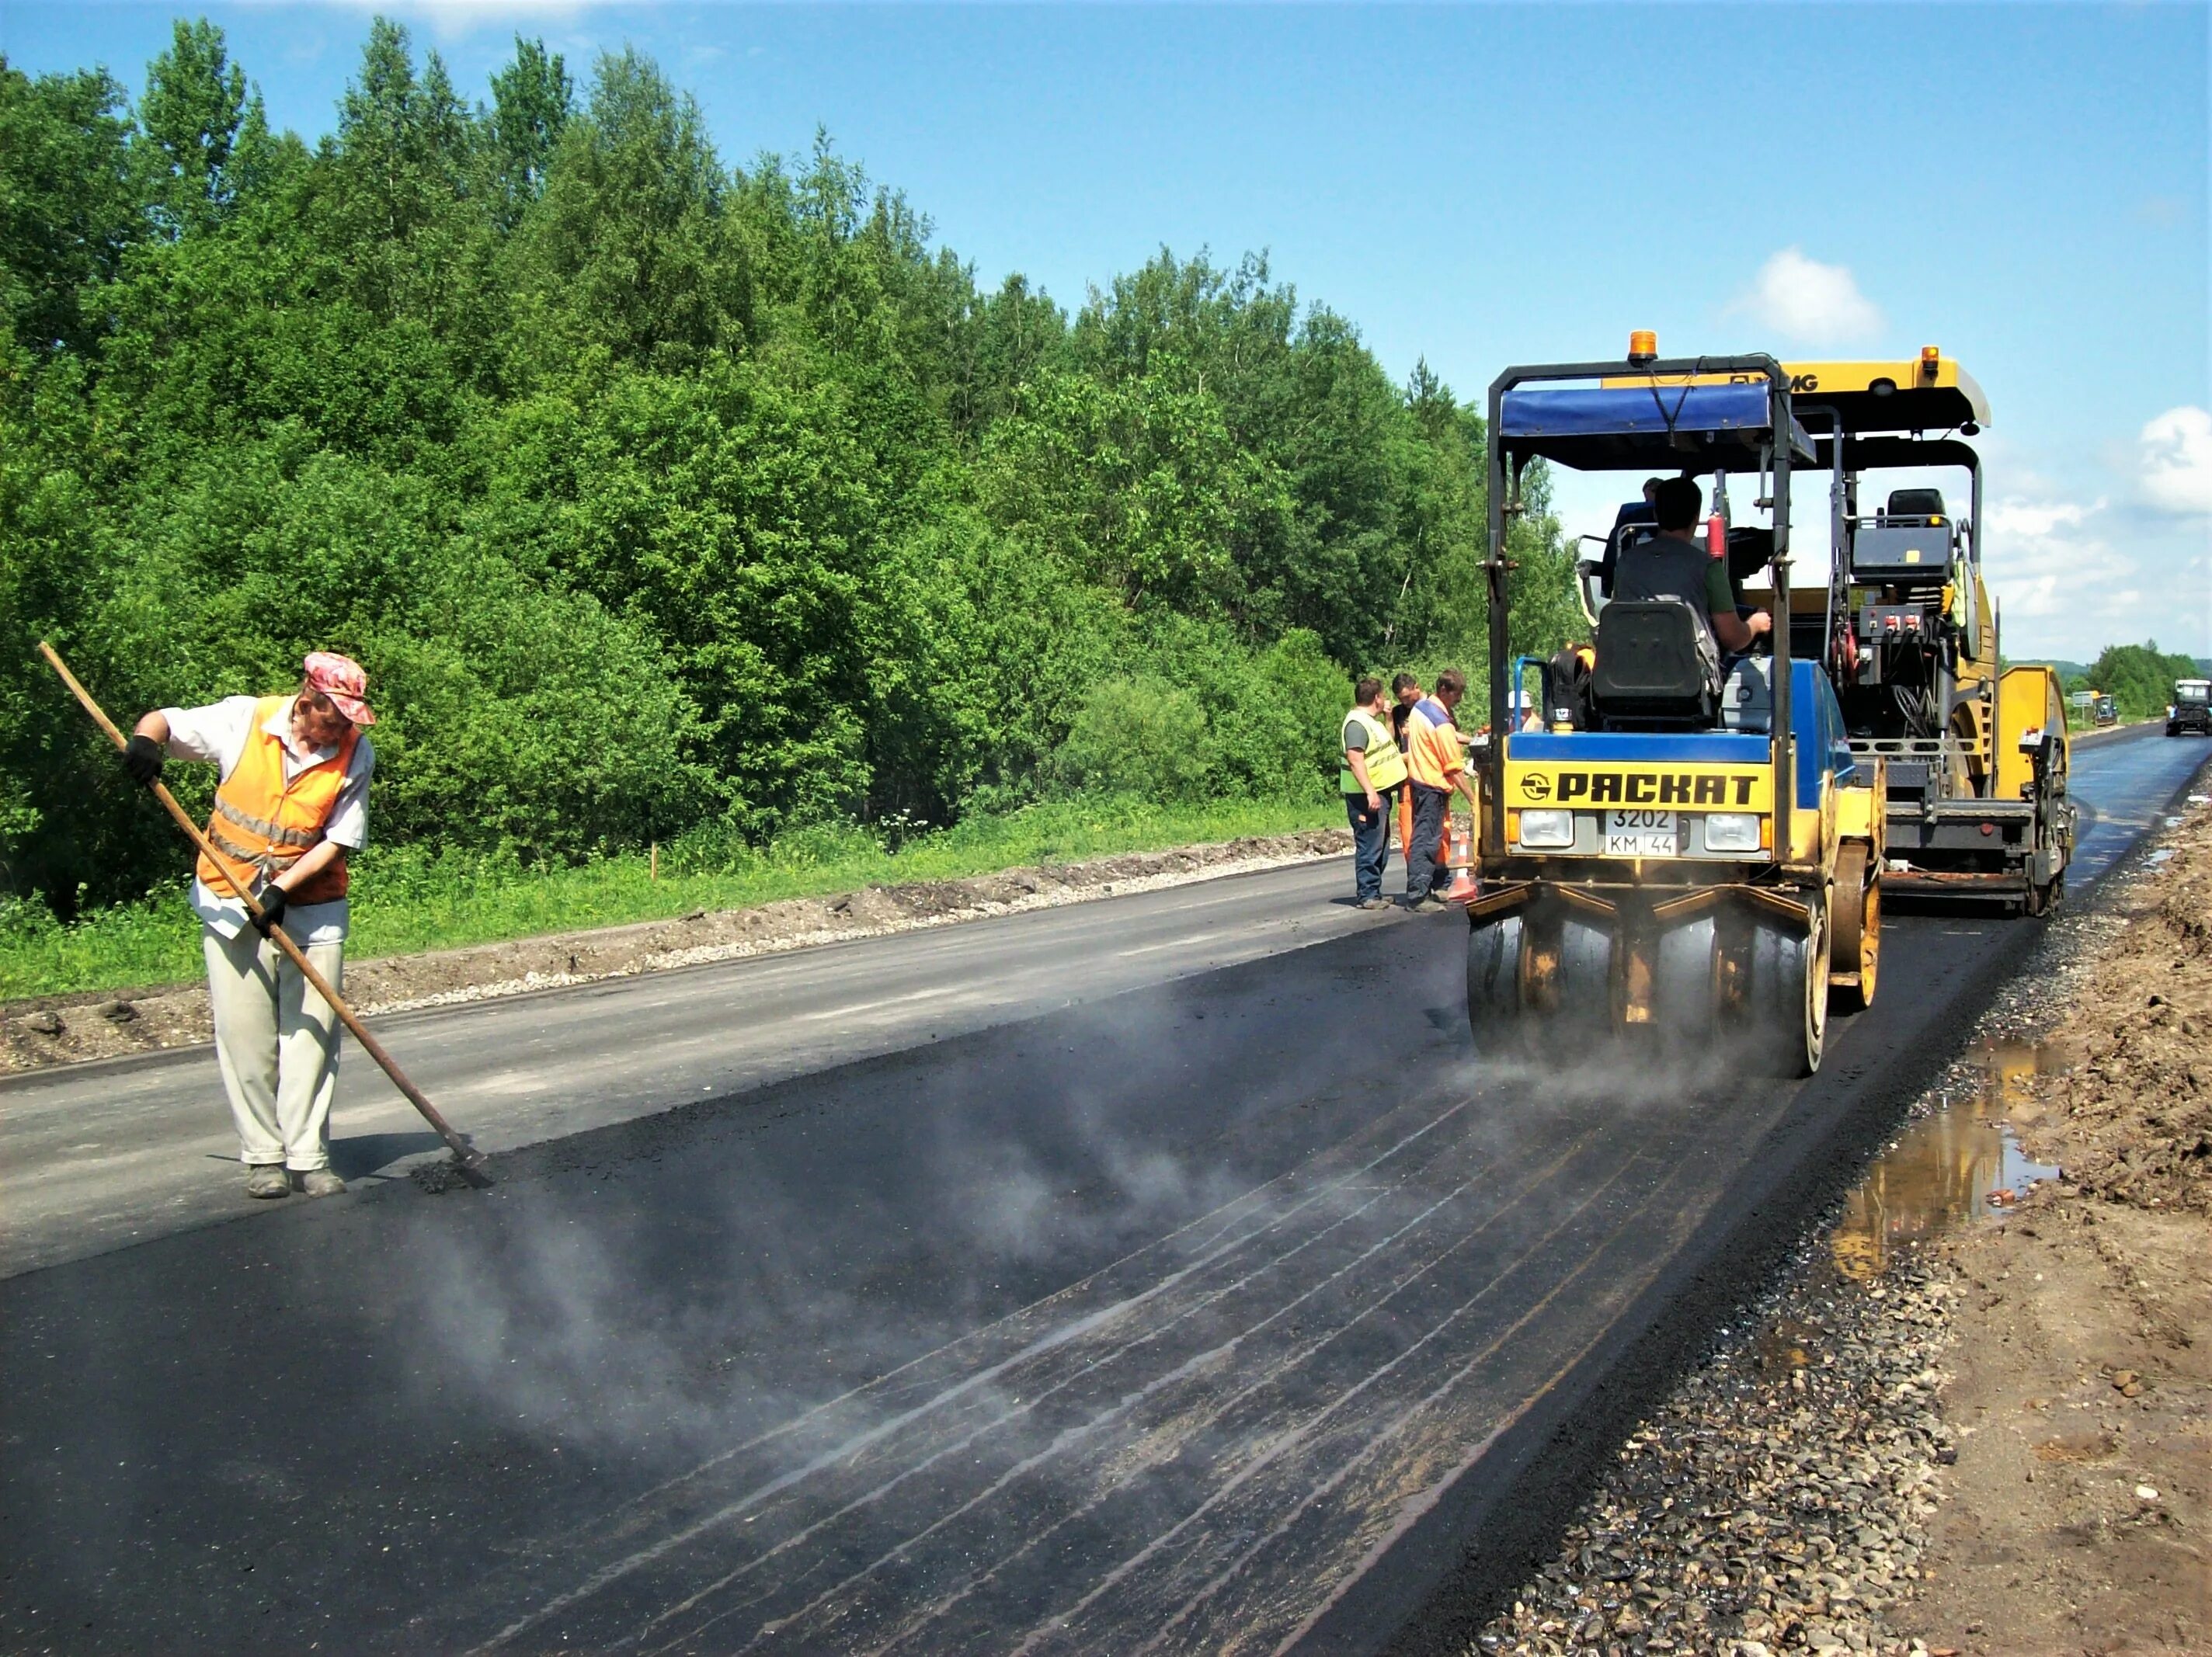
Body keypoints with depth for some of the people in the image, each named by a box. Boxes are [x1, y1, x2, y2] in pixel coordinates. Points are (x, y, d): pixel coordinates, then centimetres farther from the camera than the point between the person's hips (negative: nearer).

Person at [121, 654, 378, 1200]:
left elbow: (339, 840, -10)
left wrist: (283, 888, -20)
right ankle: (264, 1156, 9)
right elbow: (165, 721, 1)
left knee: (312, 1032, -3)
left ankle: (309, 1156, 3)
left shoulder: (356, 755, -8)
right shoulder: (244, 719, -9)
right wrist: (145, 739, -23)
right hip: (231, 904, 0)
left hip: (311, 908, 0)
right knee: (246, 1035, 1)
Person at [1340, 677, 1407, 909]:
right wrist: (1370, 792, -29)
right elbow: (1355, 759, -24)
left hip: (1380, 793, 11)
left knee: (1381, 847, 15)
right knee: (1370, 846, -9)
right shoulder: (1357, 723, -16)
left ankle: (1374, 893, 21)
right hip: (1366, 796, -11)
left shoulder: (1372, 721, 17)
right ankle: (1367, 895, -5)